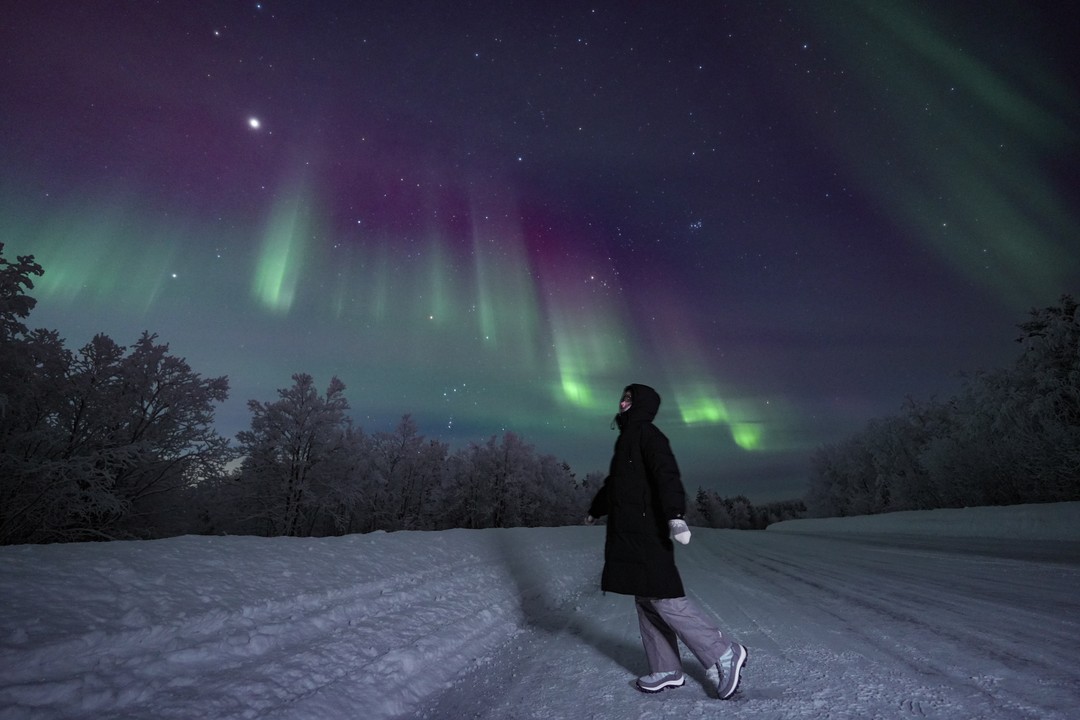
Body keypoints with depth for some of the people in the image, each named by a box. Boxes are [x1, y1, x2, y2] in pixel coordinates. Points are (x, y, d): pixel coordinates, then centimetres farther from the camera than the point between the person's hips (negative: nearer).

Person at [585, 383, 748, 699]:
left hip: (646, 535, -9)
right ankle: (666, 671, 19)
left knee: (663, 599, -8)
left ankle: (724, 655, 4)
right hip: (630, 536, 9)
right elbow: (612, 483, 34)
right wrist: (595, 510, 47)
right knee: (646, 601, 11)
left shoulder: (646, 433, -8)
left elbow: (666, 474, -24)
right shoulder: (628, 438, 20)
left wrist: (675, 515, -38)